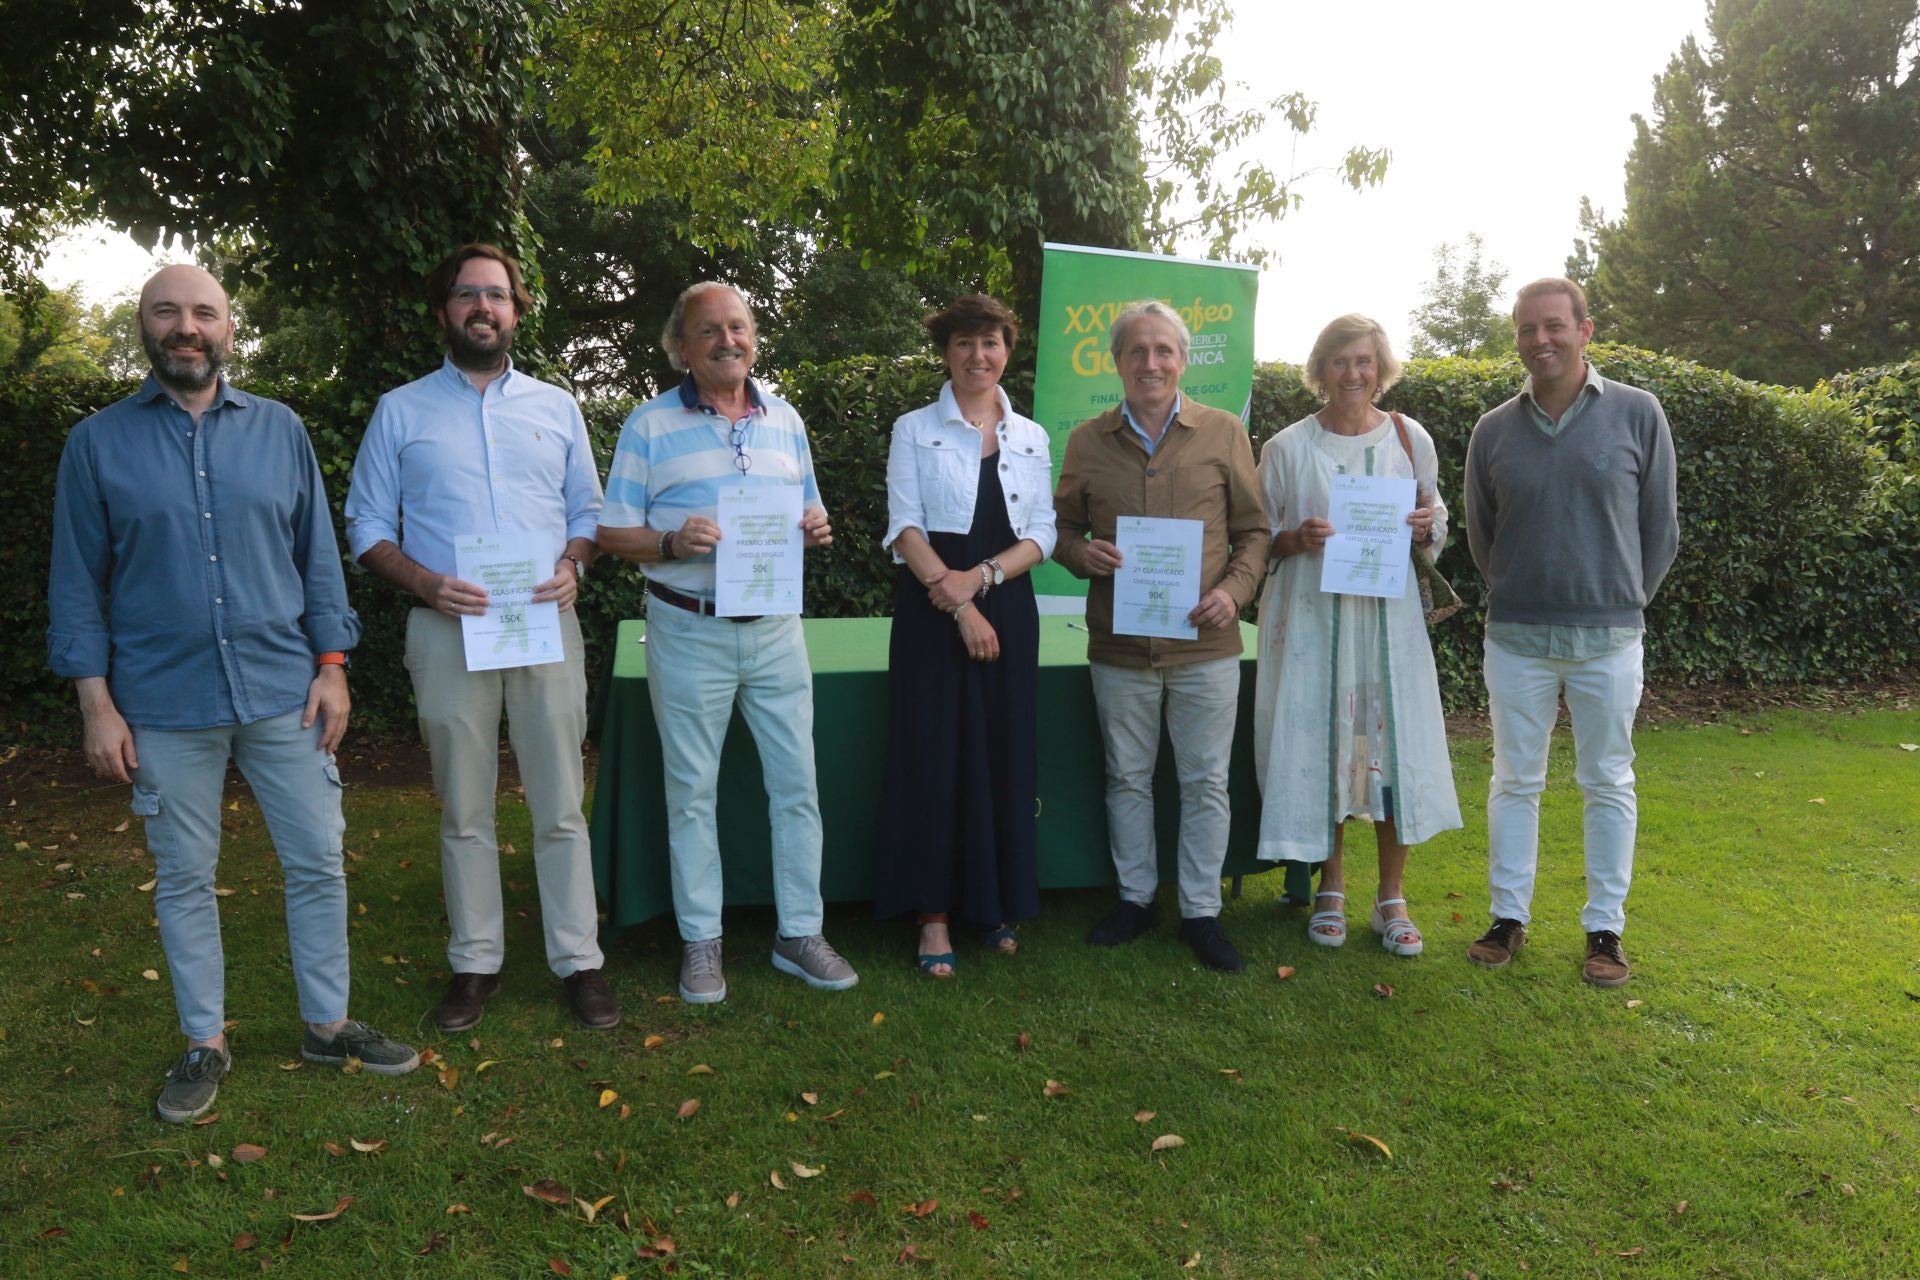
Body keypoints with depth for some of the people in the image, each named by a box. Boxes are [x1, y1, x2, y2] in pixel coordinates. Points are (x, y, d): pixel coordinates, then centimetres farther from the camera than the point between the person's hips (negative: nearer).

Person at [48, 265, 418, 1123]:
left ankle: (327, 1025, 23)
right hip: (165, 702, -1)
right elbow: (78, 579, 1)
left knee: (317, 862, 6)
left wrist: (331, 666, 1)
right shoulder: (99, 442, 1)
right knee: (183, 879, 10)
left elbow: (318, 554, 7)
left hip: (284, 691, 1)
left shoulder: (278, 430, 5)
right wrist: (96, 702, -4)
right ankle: (204, 1044, 26)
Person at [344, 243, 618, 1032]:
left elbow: (588, 510, 14)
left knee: (560, 807, 3)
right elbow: (367, 525, 7)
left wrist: (572, 566, -7)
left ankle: (577, 961, 13)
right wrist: (425, 582, -11)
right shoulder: (401, 412, 8)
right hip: (448, 631, 0)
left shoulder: (557, 407, 13)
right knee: (464, 812, 8)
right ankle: (475, 964, 20)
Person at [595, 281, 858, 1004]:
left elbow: (808, 515, 18)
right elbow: (613, 533, -1)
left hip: (776, 627, 3)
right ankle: (701, 942, 20)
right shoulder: (650, 427, 0)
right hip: (689, 632, -3)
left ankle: (800, 933, 19)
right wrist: (673, 543, -19)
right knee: (692, 791, 6)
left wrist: (817, 530, -5)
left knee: (796, 784, 5)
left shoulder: (784, 420, 11)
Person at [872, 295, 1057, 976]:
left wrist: (981, 577, -12)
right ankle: (934, 913, 7)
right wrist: (957, 604, -16)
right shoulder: (915, 430, 3)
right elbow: (905, 527, -6)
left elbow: (1042, 534, 6)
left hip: (1007, 609, 3)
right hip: (931, 611, -3)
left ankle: (998, 903, 19)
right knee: (933, 756, -2)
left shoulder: (1031, 437, 11)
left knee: (1004, 757, 6)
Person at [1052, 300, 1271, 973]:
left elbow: (1254, 530, 5)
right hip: (1118, 645, 1)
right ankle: (1135, 897, 29)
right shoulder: (1086, 442, 5)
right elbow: (1063, 525, 13)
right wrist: (1080, 553, -10)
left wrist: (1234, 589, -11)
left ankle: (1201, 910, 20)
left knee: (1205, 781, 6)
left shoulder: (1223, 433, 1)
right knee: (1127, 777, 13)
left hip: (1206, 644, -1)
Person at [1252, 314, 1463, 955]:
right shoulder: (1288, 448, 0)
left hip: (1388, 613, 1)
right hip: (1312, 614, -1)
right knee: (1319, 746, 3)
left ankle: (1391, 897, 16)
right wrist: (1296, 540, -16)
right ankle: (1332, 888, 22)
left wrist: (1426, 527, -9)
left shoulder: (1409, 438, 5)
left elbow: (1436, 530, 13)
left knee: (1396, 746, 1)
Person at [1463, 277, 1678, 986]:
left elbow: (1659, 527, 5)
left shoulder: (1637, 415, -3)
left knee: (1608, 782, 8)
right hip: (1515, 636, 2)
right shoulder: (1493, 430, 1)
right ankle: (1509, 916, 20)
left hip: (1608, 637, -1)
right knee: (1515, 780, 8)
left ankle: (1605, 927, 19)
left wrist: (1624, 603, 10)